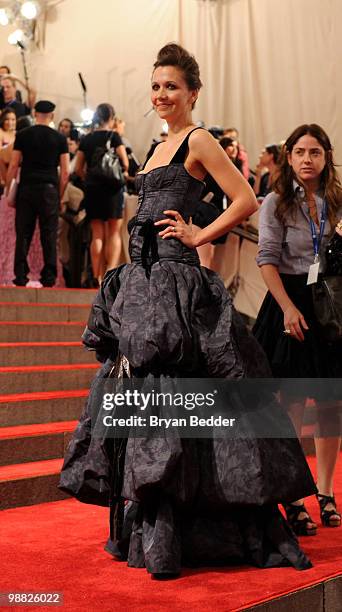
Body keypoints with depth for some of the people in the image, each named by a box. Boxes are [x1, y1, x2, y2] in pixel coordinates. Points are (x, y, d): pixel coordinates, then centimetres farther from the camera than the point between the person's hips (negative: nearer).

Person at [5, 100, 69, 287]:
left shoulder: (22, 135, 3)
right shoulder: (59, 138, 3)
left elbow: (13, 166, 0)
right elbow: (65, 171, 1)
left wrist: (8, 191, 6)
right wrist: (60, 196, 9)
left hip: (26, 189, 0)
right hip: (49, 189, 0)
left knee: (23, 234, 5)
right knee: (49, 235, 4)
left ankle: (21, 276, 2)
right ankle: (49, 277, 3)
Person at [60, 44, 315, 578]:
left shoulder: (198, 140, -4)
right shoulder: (161, 147, 21)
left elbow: (246, 200, -12)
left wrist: (199, 236, -10)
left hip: (174, 278, -9)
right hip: (142, 277, 9)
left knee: (167, 392, -11)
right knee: (140, 389, 9)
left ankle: (167, 536, -5)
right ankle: (144, 527, 18)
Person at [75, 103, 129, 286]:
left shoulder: (86, 139, 8)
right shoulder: (113, 136, -5)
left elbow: (78, 169, 7)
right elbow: (125, 164, -11)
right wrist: (122, 173, 9)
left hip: (92, 189, 4)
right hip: (112, 188, -4)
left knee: (97, 235, 8)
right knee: (114, 234, 3)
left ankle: (97, 276, 6)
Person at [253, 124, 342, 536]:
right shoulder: (276, 203, -1)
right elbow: (268, 260, -7)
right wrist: (288, 307, -16)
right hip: (291, 303, -3)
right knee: (293, 402, -1)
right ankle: (292, 499, 7)